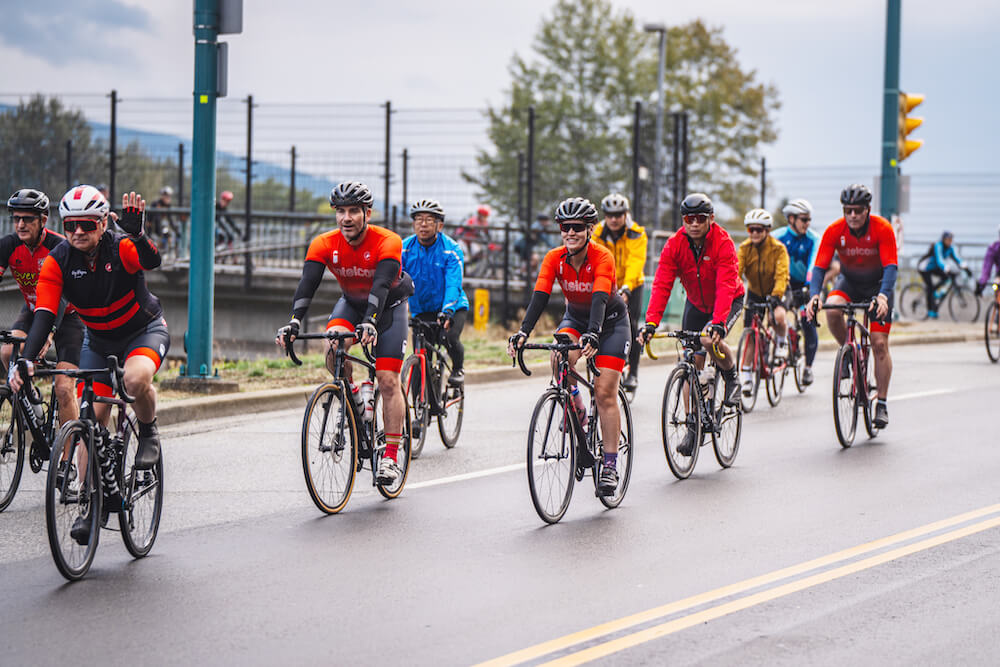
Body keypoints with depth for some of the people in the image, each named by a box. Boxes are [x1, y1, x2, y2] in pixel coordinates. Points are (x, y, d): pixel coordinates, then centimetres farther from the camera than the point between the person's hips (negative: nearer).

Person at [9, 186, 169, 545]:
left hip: (145, 330, -4)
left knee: (136, 379, -36)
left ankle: (148, 433, -5)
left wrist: (136, 232, -66)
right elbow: (44, 314, -24)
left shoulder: (120, 247, -25)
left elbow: (151, 261, -46)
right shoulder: (57, 261, -18)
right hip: (98, 340, 4)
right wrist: (25, 360, -38)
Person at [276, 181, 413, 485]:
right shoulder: (324, 244, -21)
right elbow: (307, 284, -31)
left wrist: (370, 322, -60)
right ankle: (352, 394, 0)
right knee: (333, 347, -29)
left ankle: (391, 457, -7)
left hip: (389, 304, -3)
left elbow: (381, 286, -43)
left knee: (388, 381, -11)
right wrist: (294, 322, -48)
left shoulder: (388, 242, -30)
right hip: (351, 303, 3)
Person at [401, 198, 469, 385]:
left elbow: (453, 285, -29)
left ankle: (458, 369, 4)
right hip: (422, 309, 2)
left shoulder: (451, 249, -18)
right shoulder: (405, 248, -11)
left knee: (450, 338, -26)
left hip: (453, 307, -2)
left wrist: (447, 312, -46)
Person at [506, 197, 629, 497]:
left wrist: (593, 334, -56)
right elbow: (540, 297, -25)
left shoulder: (602, 257, -27)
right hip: (575, 317, 3)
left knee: (605, 393, -12)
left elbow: (600, 298, -40)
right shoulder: (554, 258, -16)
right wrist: (523, 332, -41)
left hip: (610, 320, -3)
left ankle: (610, 466, -8)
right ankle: (577, 412, -4)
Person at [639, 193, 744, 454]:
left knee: (711, 339, -32)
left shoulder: (723, 243, -28)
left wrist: (717, 323, -52)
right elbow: (661, 285, -25)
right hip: (696, 303, 4)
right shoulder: (674, 245, -18)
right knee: (693, 363, -2)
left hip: (729, 301, -4)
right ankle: (693, 425, 8)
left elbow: (725, 287, -38)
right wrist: (651, 323, -39)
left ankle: (731, 377, -1)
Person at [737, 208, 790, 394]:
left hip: (774, 291, -3)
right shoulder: (745, 248, -14)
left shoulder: (778, 248, -21)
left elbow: (782, 275, -30)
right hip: (754, 292, 3)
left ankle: (782, 341, 0)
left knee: (779, 316, -34)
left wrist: (776, 296, -46)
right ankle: (746, 376, 6)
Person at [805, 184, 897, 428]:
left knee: (879, 344, -9)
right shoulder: (834, 231, -20)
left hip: (878, 283, -2)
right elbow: (819, 267, -23)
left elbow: (891, 267, -30)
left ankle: (882, 404, 1)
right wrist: (814, 296, -41)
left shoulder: (882, 228, -25)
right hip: (849, 281, 2)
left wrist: (882, 296, -47)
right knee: (832, 309, -32)